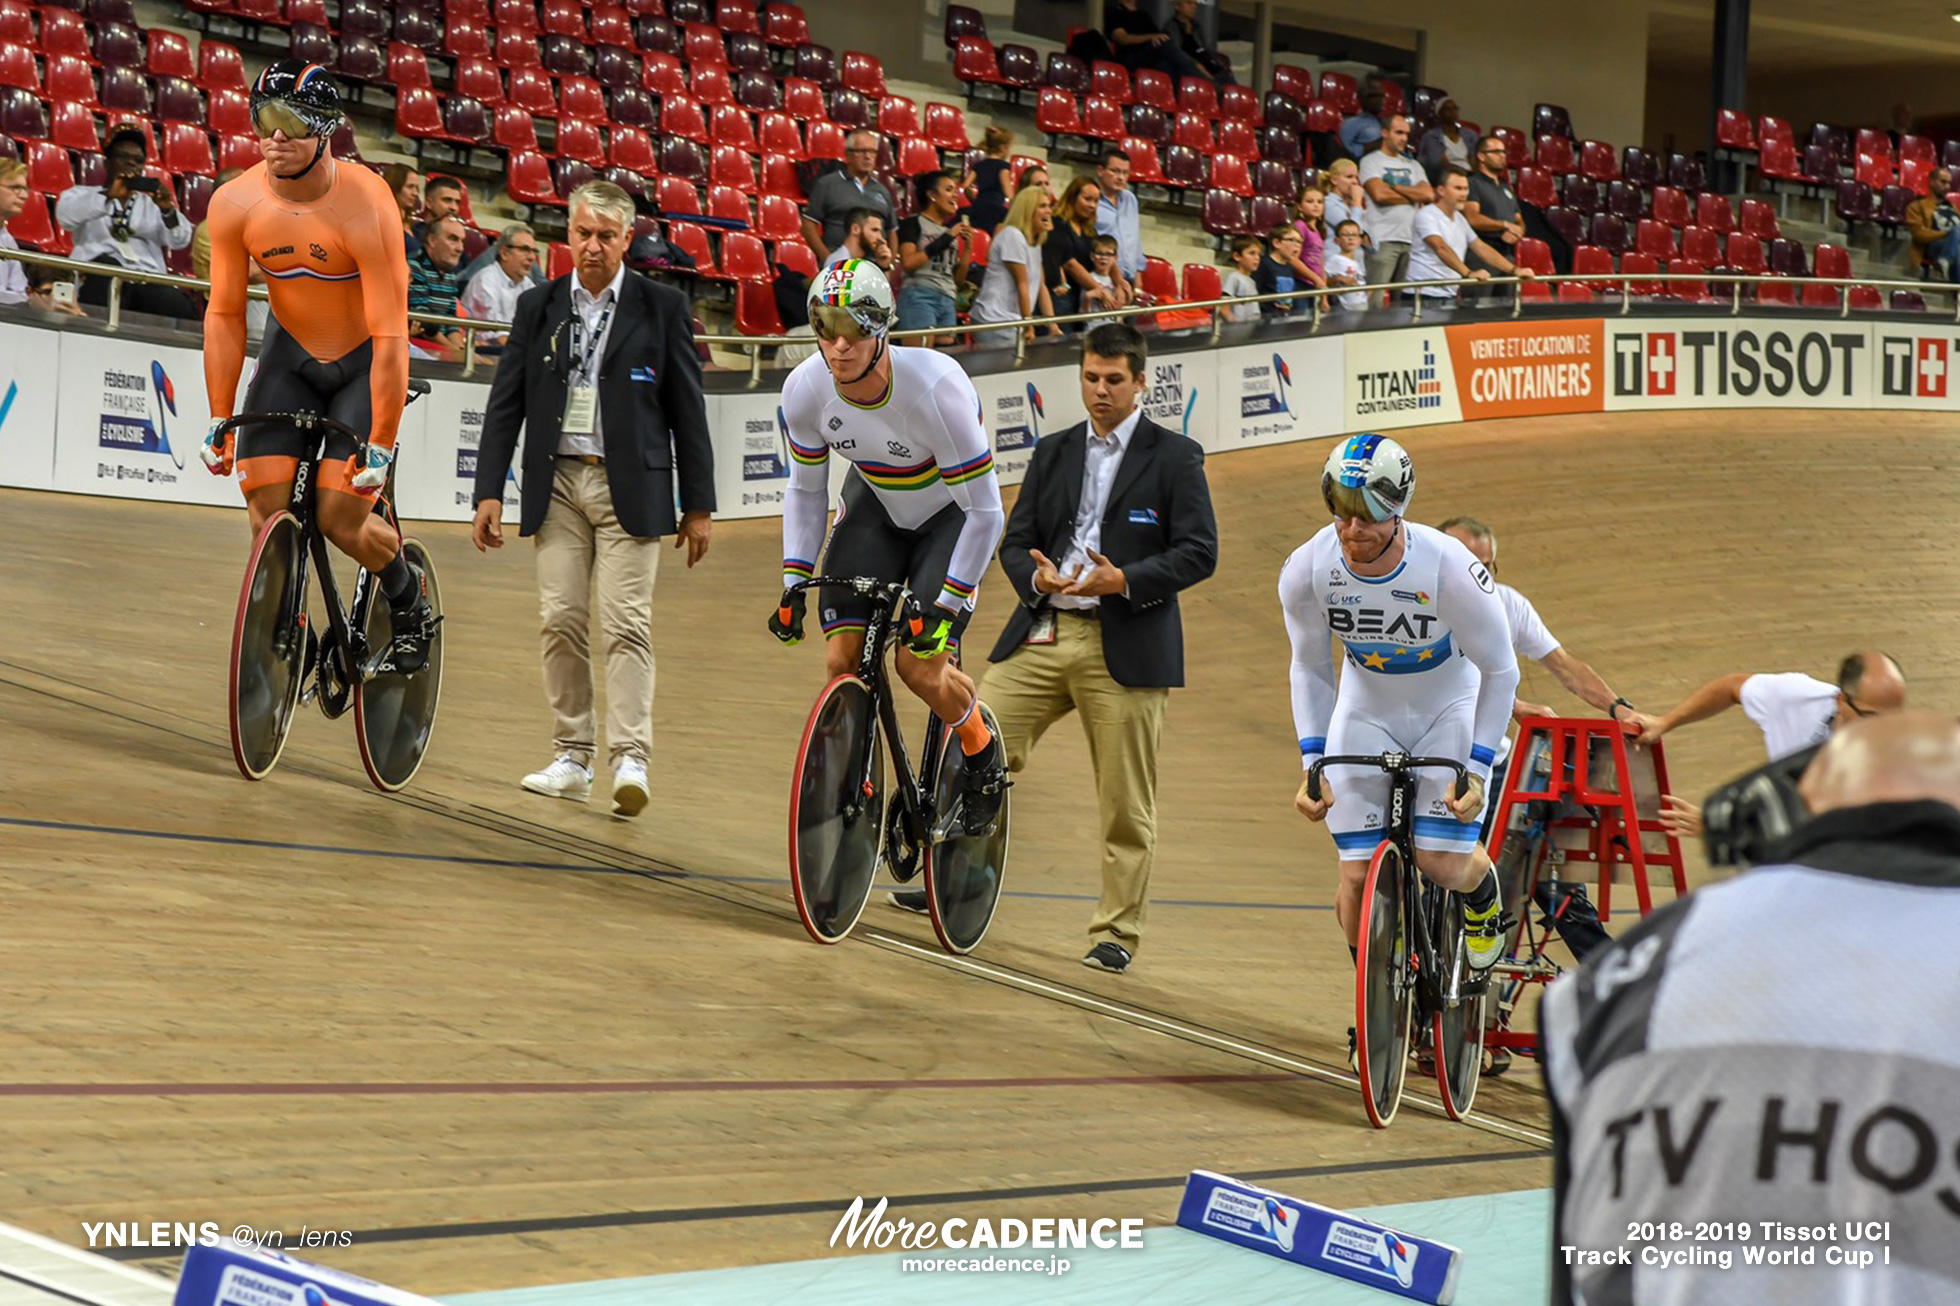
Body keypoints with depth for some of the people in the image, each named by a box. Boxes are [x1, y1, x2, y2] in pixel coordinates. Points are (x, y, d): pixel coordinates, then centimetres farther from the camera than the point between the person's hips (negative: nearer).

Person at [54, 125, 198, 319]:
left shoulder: (151, 203, 29)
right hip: (100, 281, -2)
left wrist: (168, 210, -8)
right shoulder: (83, 195, 23)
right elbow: (65, 215, -1)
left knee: (182, 309, -32)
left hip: (149, 283, 2)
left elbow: (180, 241, 12)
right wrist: (108, 195, -14)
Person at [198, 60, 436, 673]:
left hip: (365, 362, -4)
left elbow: (390, 336, -28)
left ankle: (410, 598, 18)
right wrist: (220, 420, -7)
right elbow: (224, 315, -7)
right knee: (265, 503, -11)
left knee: (340, 517, -11)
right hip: (291, 353, 4)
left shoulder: (365, 207, -30)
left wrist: (381, 444, -27)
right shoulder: (234, 204, -17)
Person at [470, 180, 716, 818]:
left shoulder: (662, 308, 4)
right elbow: (505, 404, 11)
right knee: (561, 621, 0)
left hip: (629, 485, -3)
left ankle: (630, 760, -13)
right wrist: (489, 491, 3)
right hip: (557, 483, 3)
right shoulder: (538, 307, 10)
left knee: (627, 623, -10)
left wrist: (698, 505, 2)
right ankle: (573, 757, 7)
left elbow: (688, 410, 4)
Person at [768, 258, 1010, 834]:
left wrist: (949, 603, -27)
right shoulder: (805, 390, -22)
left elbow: (985, 510, -27)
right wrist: (794, 582, -10)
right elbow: (805, 490, -3)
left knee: (920, 667, -16)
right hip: (875, 502, 4)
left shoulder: (935, 388, -36)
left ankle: (983, 755, 14)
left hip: (949, 512, -4)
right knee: (842, 661, -12)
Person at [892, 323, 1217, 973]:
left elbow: (1198, 552, -5)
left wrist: (1124, 580, -18)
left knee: (1125, 801, 0)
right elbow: (1015, 541, 13)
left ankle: (1117, 933, 9)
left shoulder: (1175, 457, 1)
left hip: (1125, 646, -4)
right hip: (1043, 634, 4)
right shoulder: (1054, 452, 15)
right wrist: (1037, 577, -10)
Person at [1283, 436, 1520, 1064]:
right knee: (1357, 876, -9)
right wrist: (1312, 763, -7)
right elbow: (1310, 668, -3)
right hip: (1365, 710, 2)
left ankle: (1484, 893, 21)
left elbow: (1500, 672, -16)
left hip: (1450, 708, -2)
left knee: (1441, 863, -17)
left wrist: (1477, 768, -18)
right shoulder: (1306, 571, -22)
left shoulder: (1449, 569, -31)